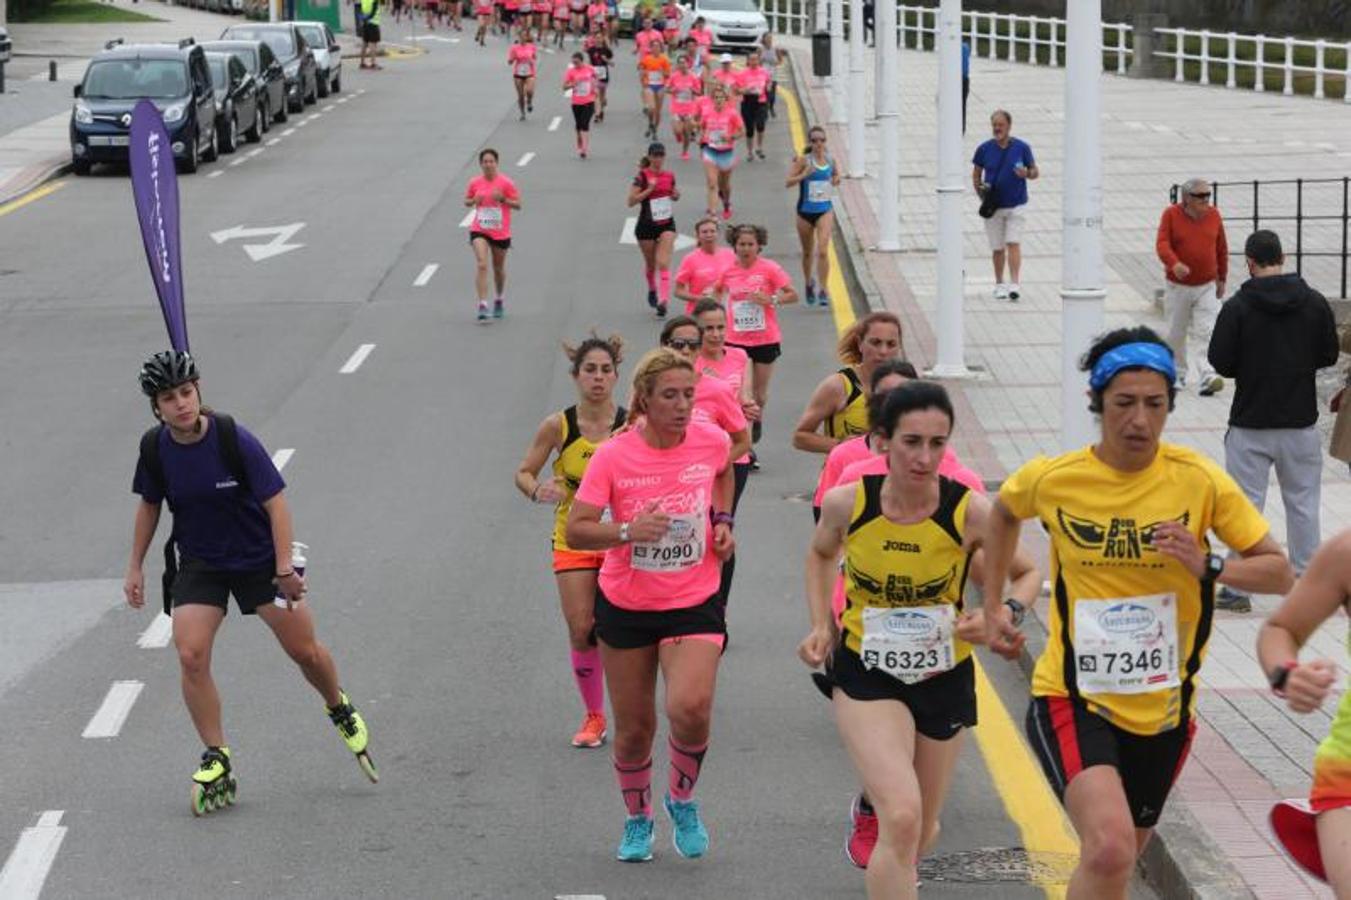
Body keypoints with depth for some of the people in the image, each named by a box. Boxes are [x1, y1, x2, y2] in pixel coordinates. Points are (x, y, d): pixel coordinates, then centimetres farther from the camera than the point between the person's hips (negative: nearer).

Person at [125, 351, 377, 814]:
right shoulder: (155, 448, -10)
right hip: (198, 564, 2)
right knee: (191, 656, -15)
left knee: (305, 651, 5)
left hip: (259, 558, -2)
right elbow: (149, 505, 8)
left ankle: (341, 711, 36)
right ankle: (216, 762, -4)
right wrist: (135, 567, 10)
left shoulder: (234, 439, -22)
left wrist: (285, 569, -22)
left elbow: (275, 502, -18)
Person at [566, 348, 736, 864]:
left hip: (694, 605, 0)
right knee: (633, 728, 8)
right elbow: (575, 531, -17)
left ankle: (682, 800, 7)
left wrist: (723, 520, 5)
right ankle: (637, 820, 35)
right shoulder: (614, 456, -15)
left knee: (691, 708, -22)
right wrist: (628, 531, -33)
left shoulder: (712, 441, -7)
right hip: (625, 606, 0)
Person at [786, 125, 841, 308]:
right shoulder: (804, 160, -9)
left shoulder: (831, 160, 1)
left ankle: (823, 289, -11)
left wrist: (836, 180, -1)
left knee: (823, 250, -14)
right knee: (808, 252, 15)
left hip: (825, 210, 1)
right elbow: (788, 182, -13)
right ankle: (809, 283, 38)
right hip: (806, 211, -1)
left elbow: (836, 174, 21)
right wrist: (804, 175, -28)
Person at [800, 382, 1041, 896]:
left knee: (922, 831, 18)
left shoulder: (971, 512, -18)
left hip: (944, 679, 2)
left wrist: (1004, 613, -23)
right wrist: (821, 625, -2)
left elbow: (1028, 574, -2)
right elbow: (821, 554, 10)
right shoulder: (846, 503, -14)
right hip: (865, 674, -2)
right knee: (902, 818, -24)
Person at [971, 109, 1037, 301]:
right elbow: (976, 174, 10)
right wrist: (980, 190, -7)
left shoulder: (1022, 147, -3)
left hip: (1016, 205, -2)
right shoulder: (984, 149, 0)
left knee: (1013, 244, -12)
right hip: (993, 206, 2)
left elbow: (1035, 172, 4)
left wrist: (1027, 174, -19)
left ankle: (1014, 284, -17)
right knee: (998, 248, 7)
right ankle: (999, 284, 21)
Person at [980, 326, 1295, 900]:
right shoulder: (1053, 480, -8)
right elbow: (1004, 511, 16)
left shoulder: (1200, 481, -9)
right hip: (1073, 700, -3)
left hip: (1162, 712, 3)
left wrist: (1208, 567, -24)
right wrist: (992, 610, 13)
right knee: (1110, 848, -27)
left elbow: (1279, 573, -7)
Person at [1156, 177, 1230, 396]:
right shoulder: (1171, 214, -7)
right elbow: (1162, 244, -18)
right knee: (1176, 334, 12)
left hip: (1207, 287, 1)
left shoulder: (1213, 215, 1)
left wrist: (1222, 278, 13)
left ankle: (1207, 378, -19)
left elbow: (1222, 249, 11)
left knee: (1208, 332, -12)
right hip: (1178, 286, -1)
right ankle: (1177, 373, 31)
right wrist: (1174, 263, -37)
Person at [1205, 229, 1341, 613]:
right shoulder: (1314, 302, -3)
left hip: (1250, 426, -3)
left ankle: (1238, 588, 6)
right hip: (1301, 422, 3)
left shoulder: (1237, 307, -12)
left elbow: (1220, 361, -11)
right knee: (1303, 503, 13)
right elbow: (1329, 355, 4)